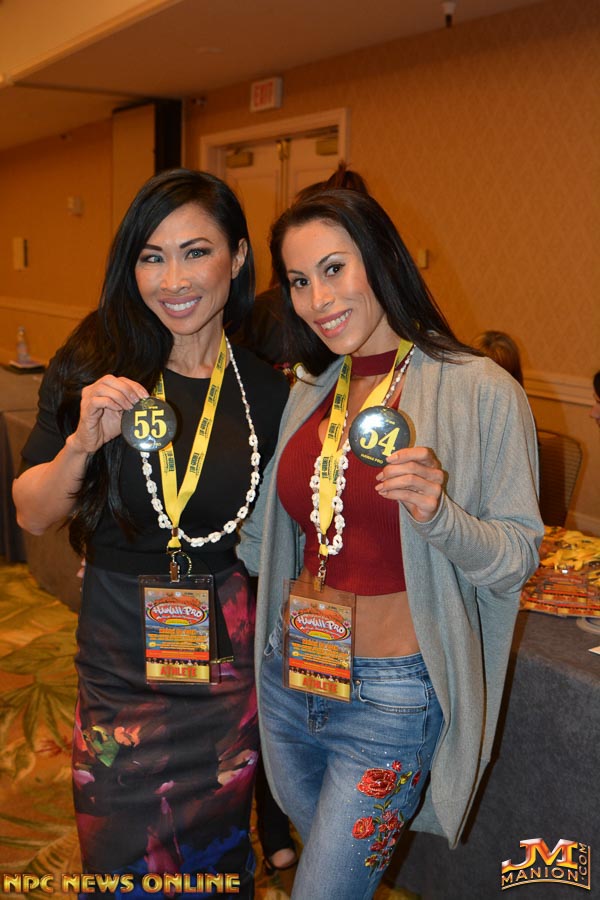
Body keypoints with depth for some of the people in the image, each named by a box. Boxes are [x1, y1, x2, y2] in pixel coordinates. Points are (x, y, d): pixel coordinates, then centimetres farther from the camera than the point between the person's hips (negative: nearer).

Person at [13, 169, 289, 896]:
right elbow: (31, 516, -6)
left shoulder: (266, 389, -5)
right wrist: (83, 442, -23)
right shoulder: (93, 367, -9)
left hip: (227, 654, 1)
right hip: (120, 654, -1)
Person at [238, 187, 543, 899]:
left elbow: (519, 554, -11)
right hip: (288, 672, 6)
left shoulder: (480, 392, -13)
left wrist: (437, 514, -29)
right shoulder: (307, 397, 4)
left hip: (391, 696, -5)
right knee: (318, 839, 26)